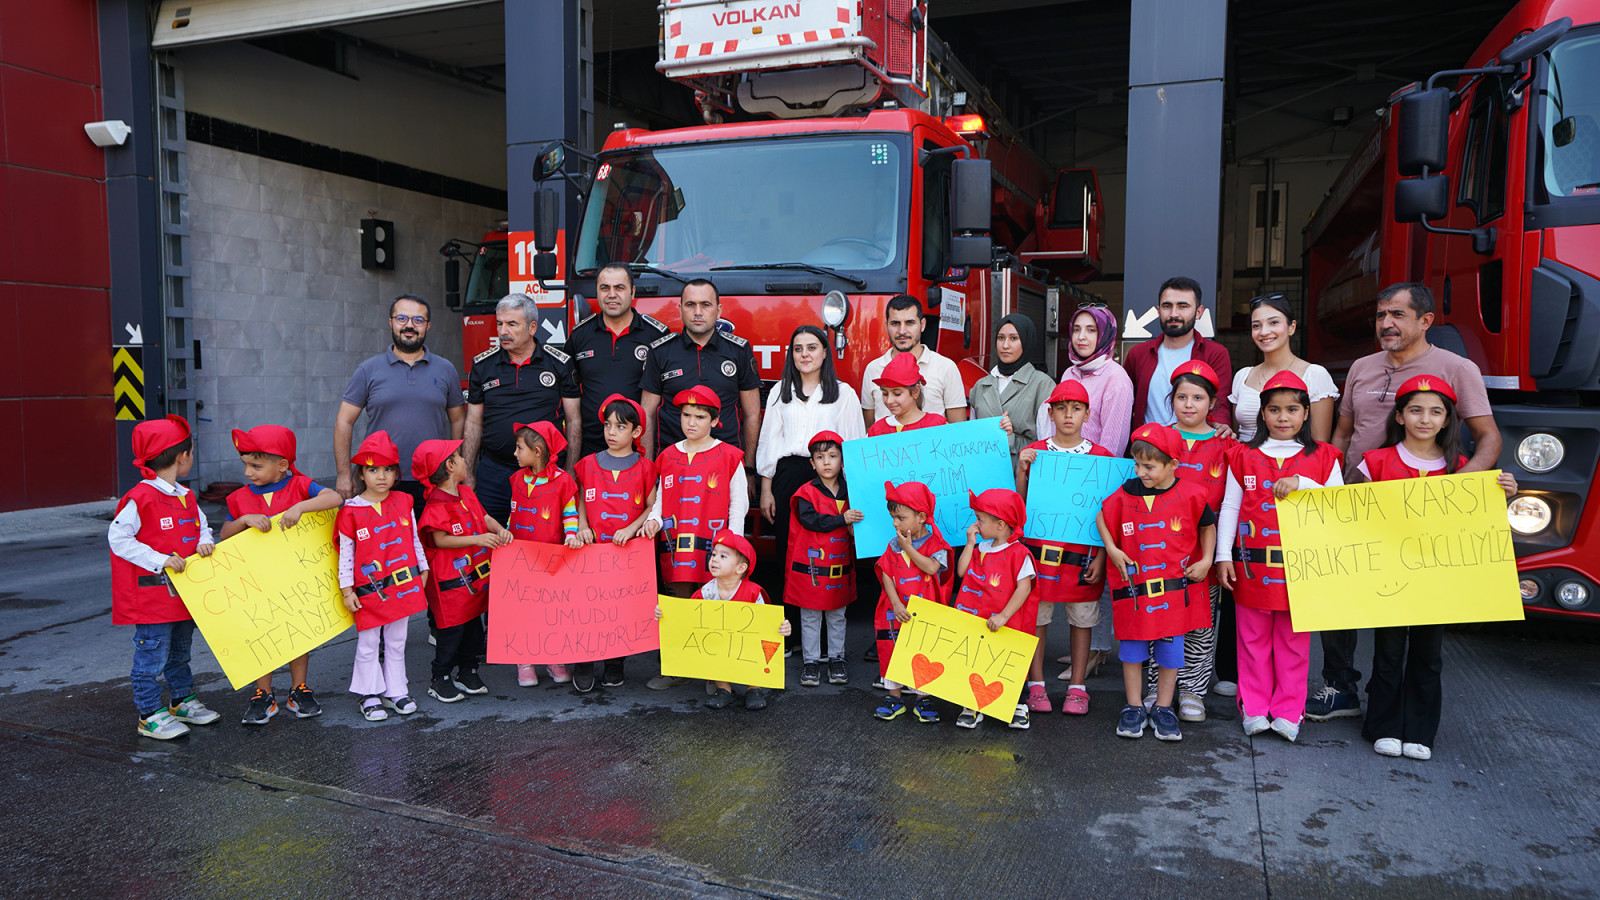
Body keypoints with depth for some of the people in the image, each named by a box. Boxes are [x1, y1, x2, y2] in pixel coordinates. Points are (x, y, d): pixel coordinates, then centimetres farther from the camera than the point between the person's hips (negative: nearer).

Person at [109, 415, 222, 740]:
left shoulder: (185, 497, 8)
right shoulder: (140, 498, -17)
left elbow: (202, 526, 16)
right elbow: (117, 537, -18)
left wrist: (204, 543, -7)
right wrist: (160, 560, -23)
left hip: (183, 591, 8)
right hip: (151, 596, -8)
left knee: (179, 652, 21)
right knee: (152, 657, 1)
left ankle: (182, 701, 35)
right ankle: (150, 715, 12)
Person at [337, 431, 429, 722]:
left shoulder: (403, 504, 4)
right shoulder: (350, 511, -7)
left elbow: (414, 540, 13)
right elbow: (345, 553, -4)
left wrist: (423, 570, 15)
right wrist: (347, 590, -5)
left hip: (403, 586, 3)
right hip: (368, 590, -3)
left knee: (396, 643, 13)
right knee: (368, 645, 6)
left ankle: (396, 691, 24)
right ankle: (370, 696, 18)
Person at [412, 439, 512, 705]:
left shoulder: (467, 492, 9)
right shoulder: (436, 504, -17)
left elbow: (485, 518, 14)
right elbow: (441, 539, -20)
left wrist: (500, 530, -6)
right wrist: (478, 539, -23)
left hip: (476, 573, 8)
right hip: (450, 580, -8)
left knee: (474, 624, 15)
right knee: (451, 628, 0)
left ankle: (468, 672, 28)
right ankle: (440, 679, 13)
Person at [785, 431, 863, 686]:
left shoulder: (848, 492, 7)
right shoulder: (806, 493, -7)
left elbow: (856, 522, 16)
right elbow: (810, 520, -21)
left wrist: (855, 529, -7)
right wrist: (842, 519, -26)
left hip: (840, 566, 4)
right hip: (810, 565, -3)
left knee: (837, 616, 13)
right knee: (810, 617, 6)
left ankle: (836, 659, 24)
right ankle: (810, 661, 16)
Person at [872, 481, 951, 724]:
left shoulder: (934, 543, -5)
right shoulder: (893, 545, 4)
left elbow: (931, 567, -22)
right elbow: (886, 576, 0)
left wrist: (908, 548, -18)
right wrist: (896, 605, -12)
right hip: (896, 611, 3)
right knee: (892, 651, 8)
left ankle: (923, 699, 18)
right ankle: (894, 697, 21)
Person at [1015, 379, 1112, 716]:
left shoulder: (1101, 456, 3)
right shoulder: (1034, 452, 4)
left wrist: (1101, 556, -3)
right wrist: (1021, 471, -10)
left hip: (1082, 554, 0)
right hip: (1039, 548, 0)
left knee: (1082, 618, 7)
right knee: (1036, 616, 4)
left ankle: (1077, 687, 18)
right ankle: (1036, 684, 17)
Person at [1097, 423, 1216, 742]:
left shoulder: (1190, 496, -7)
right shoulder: (1126, 494, -4)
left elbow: (1208, 526, 9)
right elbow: (1101, 517, 11)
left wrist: (1206, 560, 1)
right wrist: (1112, 550, 1)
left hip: (1176, 587, -1)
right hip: (1134, 587, 1)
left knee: (1171, 649, 8)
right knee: (1132, 647, 8)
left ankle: (1163, 708, 23)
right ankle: (1133, 707, 22)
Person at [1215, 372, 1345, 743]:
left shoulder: (1322, 457, 5)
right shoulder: (1244, 457, 5)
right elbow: (1229, 508, 6)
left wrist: (1300, 484, -17)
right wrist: (1223, 555, -1)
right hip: (1252, 566, 0)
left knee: (1294, 641, 6)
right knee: (1253, 639, 6)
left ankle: (1288, 712, 16)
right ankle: (1254, 710, 16)